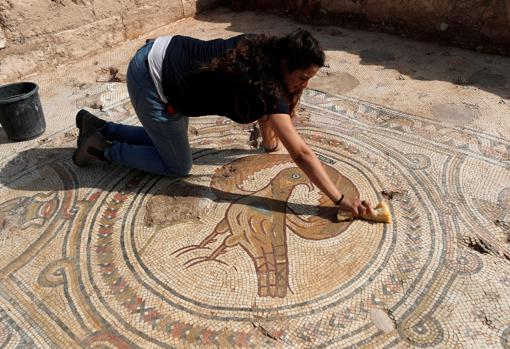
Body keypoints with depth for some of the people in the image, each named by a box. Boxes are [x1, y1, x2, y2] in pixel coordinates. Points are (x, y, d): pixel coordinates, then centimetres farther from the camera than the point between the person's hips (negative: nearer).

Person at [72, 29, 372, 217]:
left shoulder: (264, 51, -1)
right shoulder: (268, 87, -24)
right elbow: (301, 153, -24)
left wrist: (269, 138, 29)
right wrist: (340, 200, -19)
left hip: (162, 54, 9)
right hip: (151, 81, -9)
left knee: (166, 141, 23)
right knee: (178, 166, 4)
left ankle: (97, 127, 30)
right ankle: (103, 149, 13)